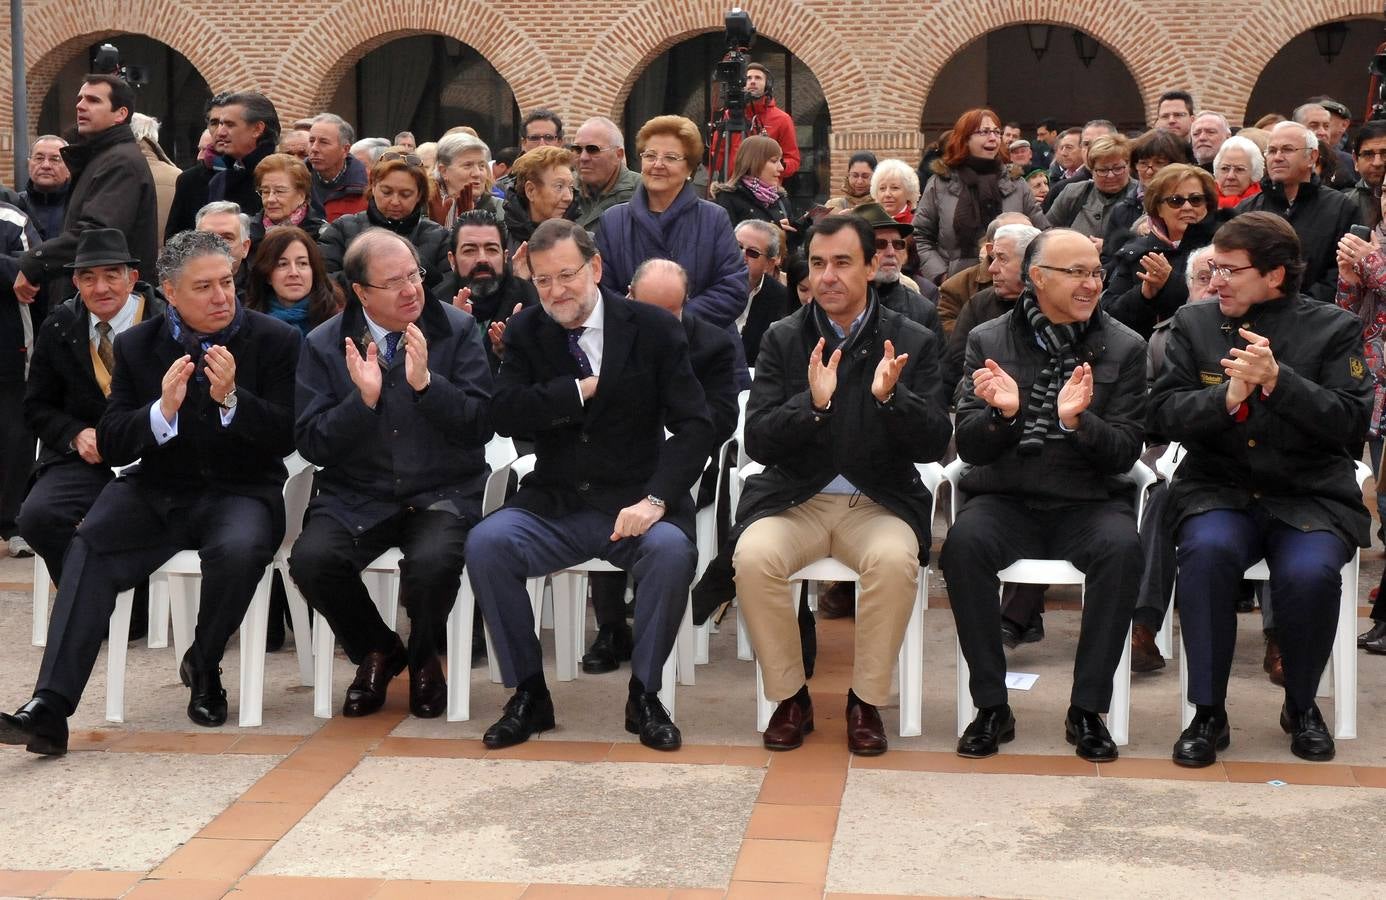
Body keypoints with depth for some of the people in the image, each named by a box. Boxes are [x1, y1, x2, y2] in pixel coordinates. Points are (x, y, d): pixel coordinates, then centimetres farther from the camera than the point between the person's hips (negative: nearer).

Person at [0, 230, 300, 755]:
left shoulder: (275, 341, -2)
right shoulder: (137, 346, 5)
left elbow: (286, 438, -7)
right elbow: (111, 446, -1)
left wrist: (231, 398, -25)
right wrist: (162, 410, -21)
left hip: (239, 493, -2)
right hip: (157, 493, 2)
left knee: (238, 551, -35)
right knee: (90, 547, -26)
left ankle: (203, 667, -4)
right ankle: (50, 707, -33)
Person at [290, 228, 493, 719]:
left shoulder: (458, 329, 1)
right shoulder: (324, 344, 2)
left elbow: (481, 425, -5)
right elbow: (311, 443, -3)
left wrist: (426, 382, -19)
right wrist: (362, 398, -19)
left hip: (442, 494, -1)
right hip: (355, 498, 2)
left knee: (433, 561, -33)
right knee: (311, 559, -27)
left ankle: (423, 657, 3)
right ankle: (377, 651, 5)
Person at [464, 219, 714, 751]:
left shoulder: (655, 329, -2)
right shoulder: (526, 333, 6)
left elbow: (693, 427, -8)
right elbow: (504, 415, -8)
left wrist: (656, 499, -22)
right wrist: (583, 388, -13)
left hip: (634, 504, -2)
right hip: (553, 505, 2)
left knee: (672, 550, -34)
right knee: (484, 544, -25)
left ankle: (644, 695, -12)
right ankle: (528, 695, -10)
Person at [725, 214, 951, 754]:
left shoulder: (913, 343, 3)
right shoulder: (783, 340, 5)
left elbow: (933, 445, -4)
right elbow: (758, 441, -5)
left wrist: (891, 397, -23)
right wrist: (812, 403, -23)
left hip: (879, 501, -1)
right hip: (795, 498, 1)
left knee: (895, 561, -33)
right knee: (753, 558, -29)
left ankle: (866, 700, -11)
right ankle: (790, 697, -8)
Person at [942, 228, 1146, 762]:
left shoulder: (1124, 347, 5)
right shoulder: (988, 341, 5)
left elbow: (1125, 453, -2)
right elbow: (969, 447, 0)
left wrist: (1078, 421, -21)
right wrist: (1002, 413, -21)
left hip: (1088, 499, 0)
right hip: (1006, 499, 0)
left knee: (1121, 547, -32)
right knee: (964, 542, -31)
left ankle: (1087, 710, -19)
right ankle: (991, 707, -18)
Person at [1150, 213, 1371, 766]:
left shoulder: (1335, 328, 3)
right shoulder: (1194, 324, 8)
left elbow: (1351, 423, -8)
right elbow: (1163, 413, 0)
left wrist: (1278, 381, -21)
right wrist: (1226, 397, -19)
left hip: (1313, 497, -1)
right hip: (1218, 490, 1)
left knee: (1309, 571, -31)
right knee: (1207, 550, -32)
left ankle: (1301, 705, -2)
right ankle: (1208, 714, -18)